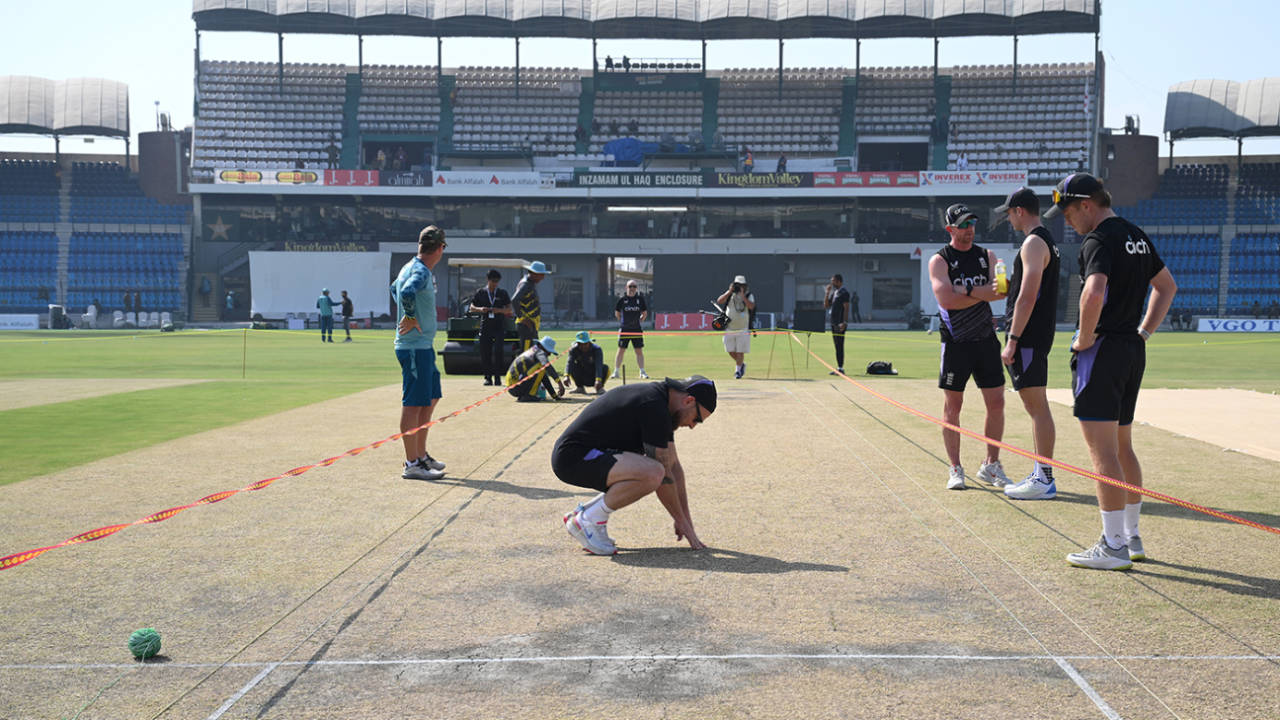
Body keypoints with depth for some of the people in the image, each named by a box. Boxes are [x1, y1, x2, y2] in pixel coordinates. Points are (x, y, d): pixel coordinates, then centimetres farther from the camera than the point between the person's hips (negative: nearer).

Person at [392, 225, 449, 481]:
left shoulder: (411, 267, 14)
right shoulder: (421, 271, -16)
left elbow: (395, 289, 33)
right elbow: (407, 292, -37)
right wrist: (411, 316, -21)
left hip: (423, 346, 10)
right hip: (414, 347, -10)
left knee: (431, 398, 18)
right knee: (413, 403, -5)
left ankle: (421, 455, 27)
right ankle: (412, 464, 0)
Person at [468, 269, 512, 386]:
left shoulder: (502, 293, 8)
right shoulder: (480, 293, 8)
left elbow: (509, 310, 6)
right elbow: (471, 308, 10)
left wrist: (499, 310, -13)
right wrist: (480, 309, -11)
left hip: (499, 327, -1)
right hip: (485, 327, 1)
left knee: (497, 351, -14)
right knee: (485, 353, 0)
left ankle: (497, 376, -6)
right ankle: (488, 377, 12)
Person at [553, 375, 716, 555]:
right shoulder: (654, 407, -18)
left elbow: (673, 465, 16)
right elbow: (664, 472, -15)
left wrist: (686, 519, 15)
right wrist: (681, 520, -4)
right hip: (573, 458, -11)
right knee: (652, 474, -28)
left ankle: (585, 511, 14)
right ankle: (588, 519, -9)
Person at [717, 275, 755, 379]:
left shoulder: (749, 296, 1)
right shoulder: (729, 294, 7)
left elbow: (751, 306, -18)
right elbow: (719, 301, -8)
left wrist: (742, 295, -21)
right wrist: (729, 291, -15)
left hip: (743, 329, -3)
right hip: (729, 328, 3)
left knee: (740, 351, -3)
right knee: (730, 351, 5)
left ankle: (738, 370, 12)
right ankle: (741, 364, 29)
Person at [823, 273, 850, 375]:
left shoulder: (843, 293, -9)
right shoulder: (833, 292, 17)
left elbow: (846, 308, -15)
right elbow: (826, 306, 16)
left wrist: (844, 322, -22)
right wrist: (827, 292, 6)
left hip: (840, 324, -9)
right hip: (833, 323, 9)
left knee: (840, 346, -8)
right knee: (837, 346, 10)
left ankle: (841, 368, -8)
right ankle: (838, 368, 15)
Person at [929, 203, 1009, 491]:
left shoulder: (987, 256, 11)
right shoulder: (939, 260, -2)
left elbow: (1001, 291, -4)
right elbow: (946, 299, -16)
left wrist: (966, 290, -17)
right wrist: (985, 293, -12)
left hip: (986, 340, 4)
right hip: (956, 343, -4)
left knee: (996, 403, 4)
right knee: (952, 406, 0)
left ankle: (991, 465, 17)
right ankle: (955, 469, 9)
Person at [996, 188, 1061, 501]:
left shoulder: (1033, 243, -14)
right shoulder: (1047, 241, 19)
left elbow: (1028, 295, -21)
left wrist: (1013, 340, -21)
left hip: (1028, 337, -11)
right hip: (1038, 335, 11)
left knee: (1037, 406, -8)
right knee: (1035, 407, 14)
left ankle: (1045, 480, -5)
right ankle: (1041, 474, 21)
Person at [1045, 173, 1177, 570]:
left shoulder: (1098, 240, -14)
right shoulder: (1137, 236, 15)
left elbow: (1094, 293, -32)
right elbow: (1167, 286, 26)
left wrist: (1085, 337, -18)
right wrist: (1144, 331, 20)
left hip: (1101, 351, -10)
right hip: (1134, 351, 10)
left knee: (1103, 453, -5)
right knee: (1122, 447, 17)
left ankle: (1113, 546, -1)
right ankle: (1132, 538, 25)